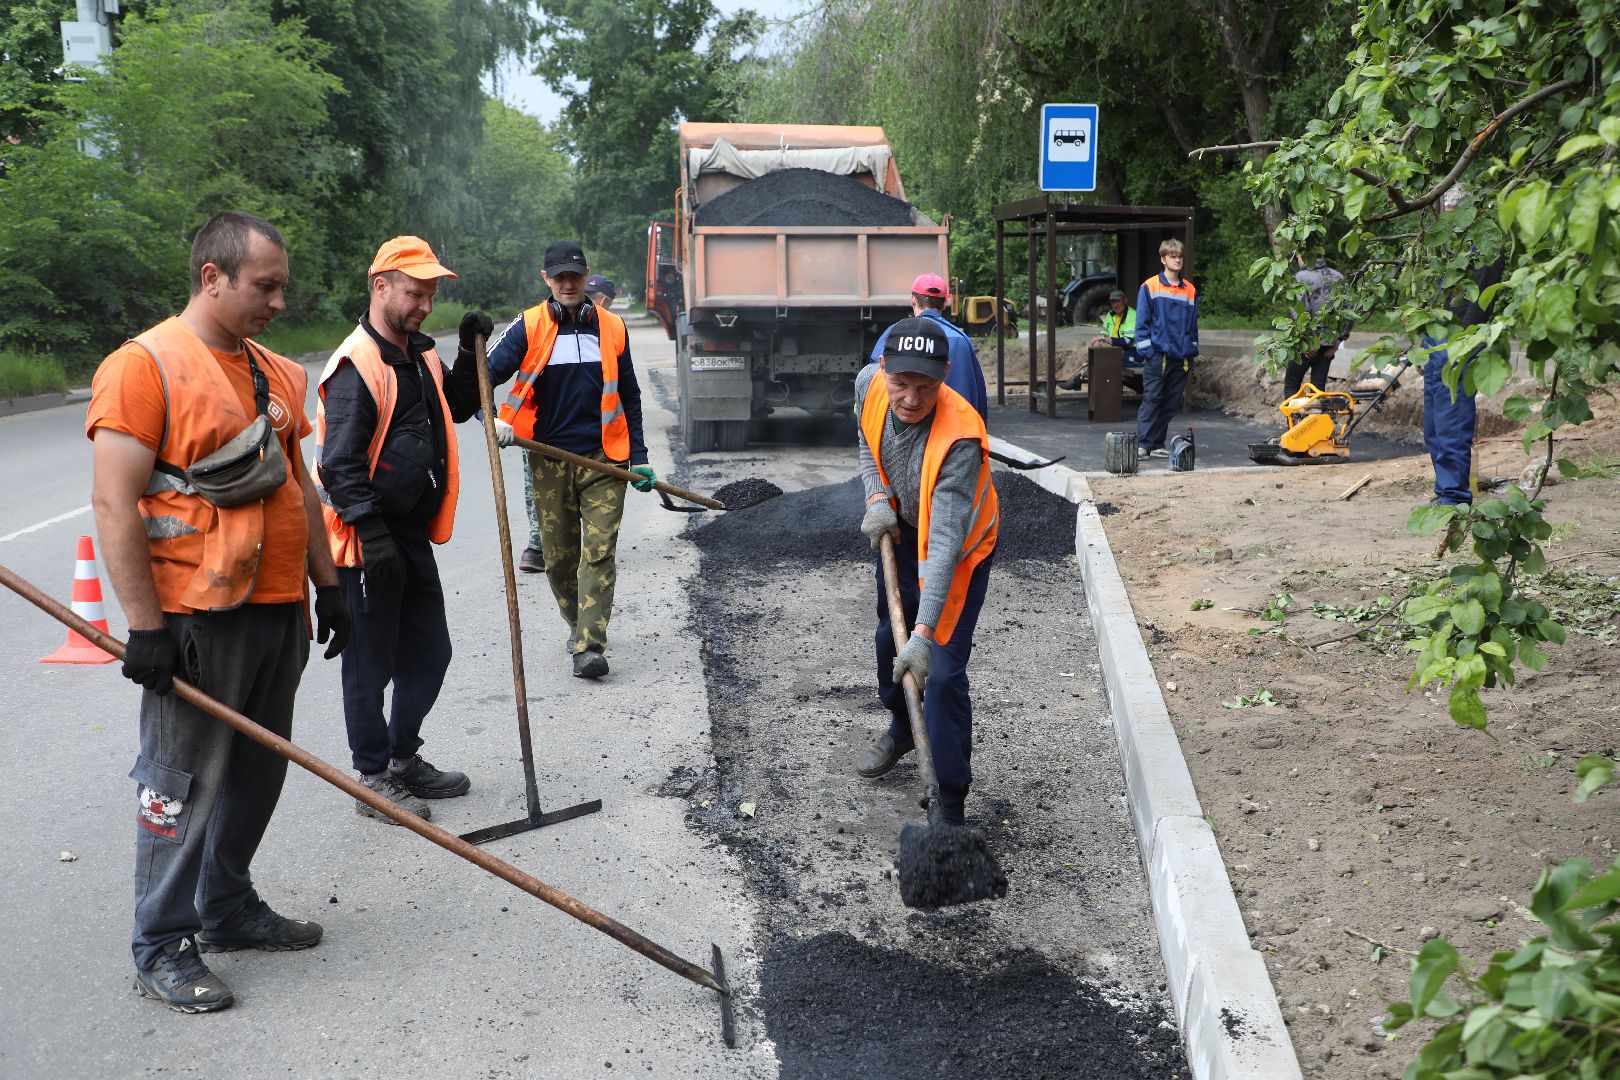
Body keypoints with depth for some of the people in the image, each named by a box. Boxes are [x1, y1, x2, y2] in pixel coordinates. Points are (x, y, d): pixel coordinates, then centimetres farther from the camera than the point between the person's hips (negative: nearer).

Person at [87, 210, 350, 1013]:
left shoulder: (277, 374, 13)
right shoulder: (145, 365, -11)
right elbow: (115, 504, -15)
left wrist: (327, 586, 17)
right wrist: (145, 625, -17)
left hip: (279, 612, 8)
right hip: (198, 619, -7)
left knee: (258, 772, 15)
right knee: (183, 784, 1)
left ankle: (227, 908, 31)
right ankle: (162, 948, 13)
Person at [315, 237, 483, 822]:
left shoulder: (419, 355, 12)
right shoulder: (357, 366, -17)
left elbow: (452, 410, 29)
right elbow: (341, 464, -23)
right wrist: (373, 533, -28)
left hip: (412, 535, 9)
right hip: (367, 541, -9)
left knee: (429, 653, 16)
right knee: (371, 663, 3)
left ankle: (403, 757, 32)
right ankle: (373, 778, 15)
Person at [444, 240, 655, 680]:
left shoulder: (612, 327, 7)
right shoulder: (528, 327, 2)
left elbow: (629, 397, 14)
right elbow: (489, 372, -6)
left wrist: (638, 458, 10)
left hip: (603, 460, 0)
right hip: (550, 461, 0)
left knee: (599, 552, -9)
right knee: (558, 557, 8)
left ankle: (590, 646, -8)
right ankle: (577, 623, 32)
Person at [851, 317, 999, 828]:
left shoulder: (960, 439, -40)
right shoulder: (870, 383, -22)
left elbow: (945, 543, -44)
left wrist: (924, 632, -48)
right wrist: (877, 497, -14)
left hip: (961, 546, -6)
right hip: (903, 529, 7)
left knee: (942, 672, -13)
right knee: (889, 637, 23)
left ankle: (950, 805, 1)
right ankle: (902, 728, 52)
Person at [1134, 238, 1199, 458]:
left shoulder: (1190, 290, 12)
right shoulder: (1149, 287, -1)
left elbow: (1193, 324, 17)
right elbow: (1142, 322, -1)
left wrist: (1192, 353, 12)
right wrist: (1145, 350, -9)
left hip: (1181, 357, 5)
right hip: (1157, 355, -4)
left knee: (1171, 403, 6)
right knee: (1151, 399, -7)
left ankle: (1157, 445, 13)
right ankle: (1143, 444, -5)